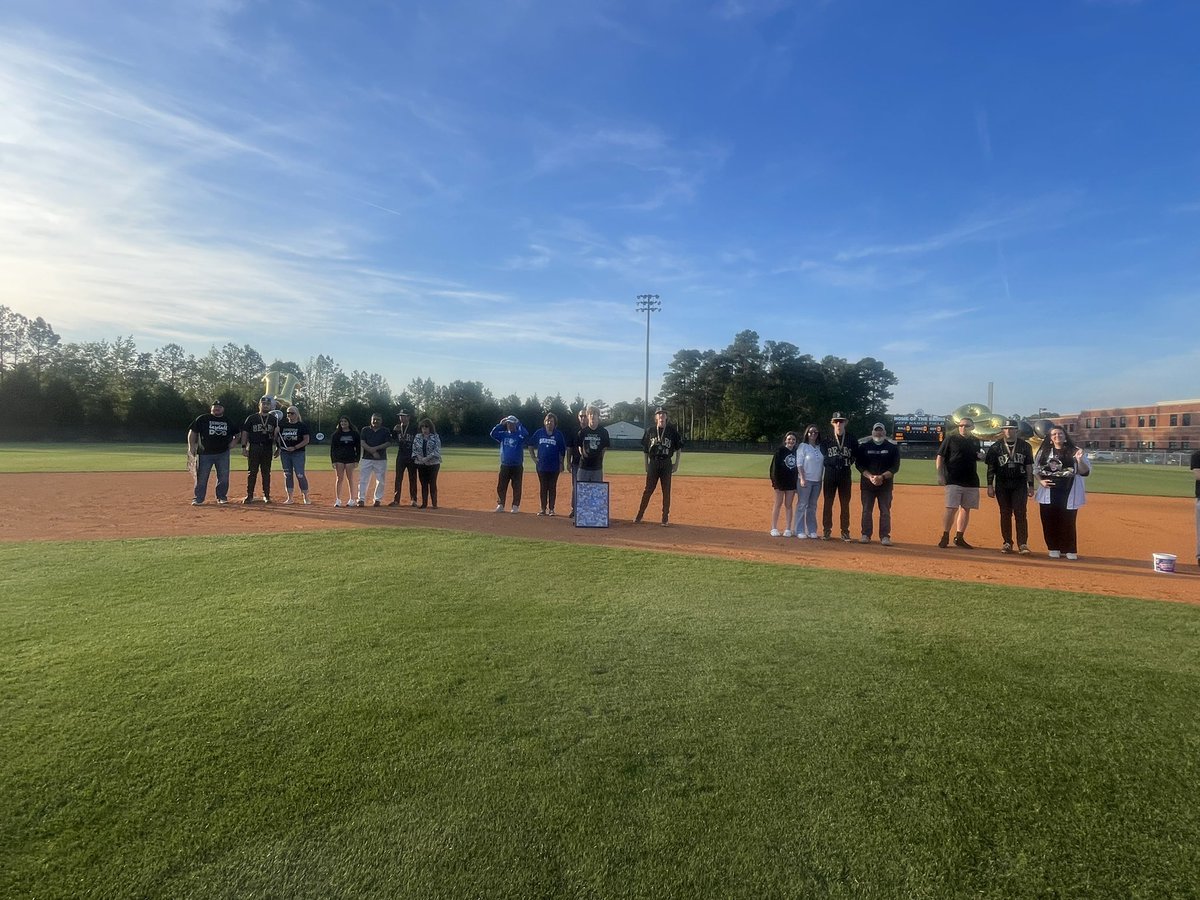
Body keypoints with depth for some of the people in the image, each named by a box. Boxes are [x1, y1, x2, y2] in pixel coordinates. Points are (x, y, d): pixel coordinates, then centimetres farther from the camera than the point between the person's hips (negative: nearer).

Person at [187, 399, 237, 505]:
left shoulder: (228, 422, 11)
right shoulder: (202, 419, 1)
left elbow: (236, 434, 22)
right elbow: (192, 432, 1)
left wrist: (232, 443, 4)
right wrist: (191, 447, -7)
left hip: (223, 453, 3)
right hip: (204, 453, -3)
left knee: (223, 477, 3)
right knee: (201, 477, 1)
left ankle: (221, 497, 14)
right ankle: (198, 498, 9)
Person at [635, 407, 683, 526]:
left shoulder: (672, 431, 1)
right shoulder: (650, 431, 5)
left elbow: (679, 448, 5)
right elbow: (645, 449, 10)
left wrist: (676, 464, -1)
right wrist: (646, 464, 7)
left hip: (667, 463, -1)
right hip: (653, 463, 1)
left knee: (666, 491, 2)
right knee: (648, 490, 3)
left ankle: (665, 517, 9)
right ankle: (639, 515, 8)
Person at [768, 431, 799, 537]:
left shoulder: (797, 453, 6)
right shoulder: (780, 451, -5)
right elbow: (774, 467, -8)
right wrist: (774, 482, -14)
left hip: (792, 482, 3)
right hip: (780, 481, -3)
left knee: (788, 505, 7)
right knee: (778, 504, 3)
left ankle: (788, 529, 12)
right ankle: (774, 528, 9)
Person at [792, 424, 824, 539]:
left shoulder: (820, 447, 12)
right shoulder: (803, 446, -2)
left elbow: (822, 464, 14)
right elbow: (799, 464, -8)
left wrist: (822, 478, 6)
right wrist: (802, 478, -16)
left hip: (817, 481, 5)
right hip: (805, 480, -5)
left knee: (812, 506, 10)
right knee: (802, 505, -3)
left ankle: (811, 531, 16)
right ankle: (799, 531, 3)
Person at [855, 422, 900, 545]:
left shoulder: (892, 447, 3)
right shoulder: (863, 447, 5)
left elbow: (895, 467, -2)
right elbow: (858, 464, -1)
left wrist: (882, 477, -16)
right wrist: (870, 477, -15)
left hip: (885, 484, 0)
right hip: (867, 483, 1)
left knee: (885, 511, 1)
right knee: (866, 510, 4)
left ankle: (885, 536, 7)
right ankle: (866, 535, 11)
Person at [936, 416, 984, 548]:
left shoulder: (976, 441, 13)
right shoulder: (951, 439, -1)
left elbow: (976, 458, 24)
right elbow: (940, 457, -3)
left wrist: (981, 455, 0)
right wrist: (940, 475, -12)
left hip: (971, 481, 5)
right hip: (953, 481, -5)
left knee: (966, 509, 8)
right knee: (952, 508, -10)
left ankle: (959, 538, 16)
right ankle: (945, 537, -1)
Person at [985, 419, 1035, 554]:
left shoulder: (1025, 446, 4)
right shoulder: (996, 447, 3)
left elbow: (1029, 467, 6)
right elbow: (991, 467, 4)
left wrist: (1031, 486, 2)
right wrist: (990, 485, -1)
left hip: (1020, 484, 0)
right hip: (1002, 485, 1)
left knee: (1020, 514, -5)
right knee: (1005, 514, 6)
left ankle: (1022, 544, -2)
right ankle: (1007, 543, 13)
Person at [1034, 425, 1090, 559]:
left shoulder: (1074, 451, 1)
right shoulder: (1044, 451, 6)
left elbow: (1085, 472, -3)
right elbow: (1035, 469, 13)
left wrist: (1080, 460, -21)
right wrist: (1040, 481, -4)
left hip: (1068, 493, -2)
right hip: (1048, 492, 2)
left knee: (1068, 522, 0)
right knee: (1049, 521, 5)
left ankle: (1070, 550, 12)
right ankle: (1053, 548, 17)